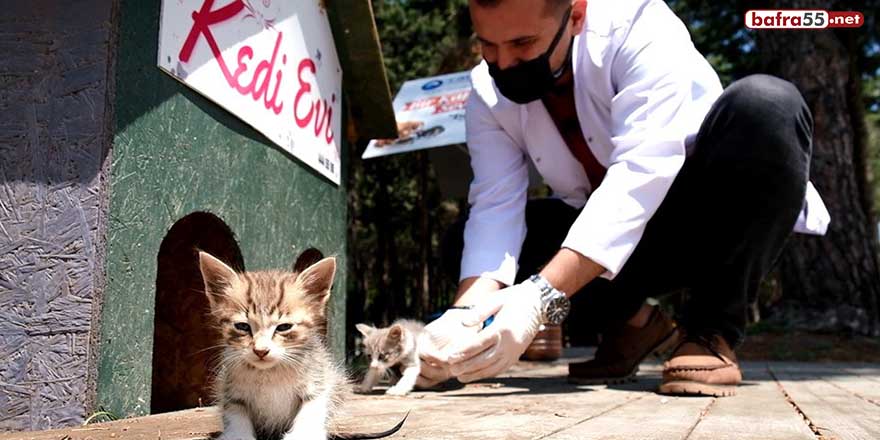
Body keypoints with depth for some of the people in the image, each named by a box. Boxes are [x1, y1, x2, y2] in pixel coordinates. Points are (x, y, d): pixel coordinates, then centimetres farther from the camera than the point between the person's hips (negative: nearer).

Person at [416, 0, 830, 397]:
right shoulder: (488, 94, -10)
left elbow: (642, 173, -36)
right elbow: (494, 208, -19)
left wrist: (540, 296, -46)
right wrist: (467, 309, -38)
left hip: (711, 220, -3)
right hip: (611, 242, 4)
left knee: (765, 105, -32)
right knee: (471, 238, -15)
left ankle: (712, 329, -19)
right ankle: (631, 321, 1)